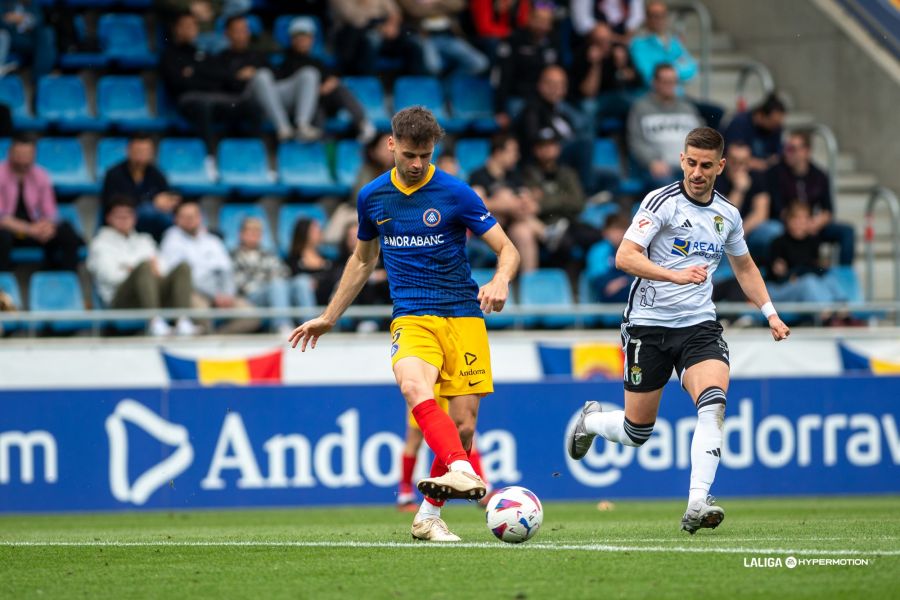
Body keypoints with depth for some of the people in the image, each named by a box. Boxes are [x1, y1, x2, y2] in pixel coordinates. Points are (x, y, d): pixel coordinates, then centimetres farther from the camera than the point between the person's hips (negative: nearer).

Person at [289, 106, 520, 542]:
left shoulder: (455, 194, -2)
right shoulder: (373, 197, 9)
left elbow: (508, 250, 0)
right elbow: (362, 260, 26)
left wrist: (500, 282, -22)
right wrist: (329, 317, 29)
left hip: (463, 315, -1)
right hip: (411, 318, 1)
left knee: (463, 424, -5)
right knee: (414, 387, -32)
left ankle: (429, 515, 14)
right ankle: (464, 473, -48)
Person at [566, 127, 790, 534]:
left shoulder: (728, 215, 9)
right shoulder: (662, 202, -8)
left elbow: (745, 268, 27)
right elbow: (624, 257, -17)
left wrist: (770, 314, 17)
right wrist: (675, 275, -29)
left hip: (699, 325, 3)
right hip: (649, 323, -3)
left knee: (713, 404, -25)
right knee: (637, 432, 4)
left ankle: (697, 504, -31)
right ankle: (590, 420, 40)